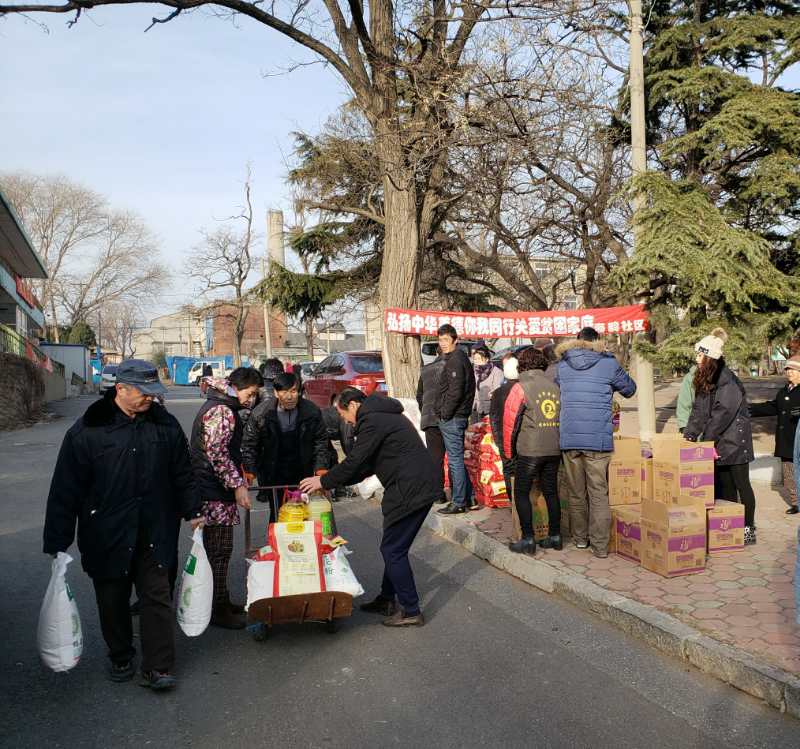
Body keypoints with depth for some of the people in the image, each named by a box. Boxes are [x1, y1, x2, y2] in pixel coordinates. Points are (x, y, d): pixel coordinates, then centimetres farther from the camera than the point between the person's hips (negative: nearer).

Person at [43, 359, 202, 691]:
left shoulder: (165, 424, -2)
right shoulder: (87, 430, -11)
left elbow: (182, 474, 10)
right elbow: (65, 490, -8)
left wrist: (192, 511, 11)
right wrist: (57, 542, -7)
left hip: (154, 535, 1)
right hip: (106, 536, -1)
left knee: (157, 597, 2)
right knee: (113, 601, 14)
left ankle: (157, 667, 12)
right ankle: (120, 658, 35)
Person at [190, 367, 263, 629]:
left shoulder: (220, 406, 17)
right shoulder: (222, 411, -17)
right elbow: (217, 453, -23)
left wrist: (239, 477, 27)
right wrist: (237, 485, -21)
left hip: (216, 490, 11)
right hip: (215, 492, -11)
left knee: (218, 549, 17)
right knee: (219, 550, -3)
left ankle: (222, 602, 28)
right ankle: (218, 610, 5)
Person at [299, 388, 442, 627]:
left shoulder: (372, 421, -12)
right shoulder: (384, 415, 21)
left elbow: (355, 461, -12)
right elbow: (369, 463, 25)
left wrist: (324, 481, 2)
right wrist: (334, 480, 23)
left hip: (411, 491, -10)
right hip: (421, 487, 10)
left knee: (393, 550, -2)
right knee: (394, 548, 19)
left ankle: (411, 611, 6)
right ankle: (387, 600, 30)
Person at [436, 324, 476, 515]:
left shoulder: (455, 361, -15)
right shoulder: (460, 358, 16)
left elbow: (455, 392, -22)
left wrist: (445, 414, -13)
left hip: (452, 418, -10)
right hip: (459, 417, 10)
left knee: (455, 460, -4)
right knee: (457, 459, 16)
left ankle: (459, 503, 2)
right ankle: (467, 498, 23)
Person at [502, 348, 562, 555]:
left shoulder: (521, 387, -7)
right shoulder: (555, 386, 8)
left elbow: (510, 421, -5)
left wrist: (509, 450, 7)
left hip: (529, 450, -5)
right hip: (554, 450, 6)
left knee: (522, 493, 4)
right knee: (551, 491, 15)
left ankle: (528, 539, 1)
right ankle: (555, 536, 21)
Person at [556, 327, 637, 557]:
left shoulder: (563, 365, 6)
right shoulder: (609, 364, -1)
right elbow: (630, 388, 13)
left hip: (569, 437, 2)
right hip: (598, 439, -2)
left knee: (575, 492, 14)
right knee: (599, 493, 3)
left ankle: (580, 538, 25)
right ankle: (599, 545, 4)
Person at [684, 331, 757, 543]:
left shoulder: (728, 381, -18)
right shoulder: (703, 381, 8)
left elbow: (723, 413, -21)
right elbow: (698, 410, 7)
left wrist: (706, 438, -17)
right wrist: (689, 434, -2)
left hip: (734, 442, -8)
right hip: (717, 444, 8)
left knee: (741, 485, 1)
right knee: (723, 487, 13)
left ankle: (748, 529, 10)